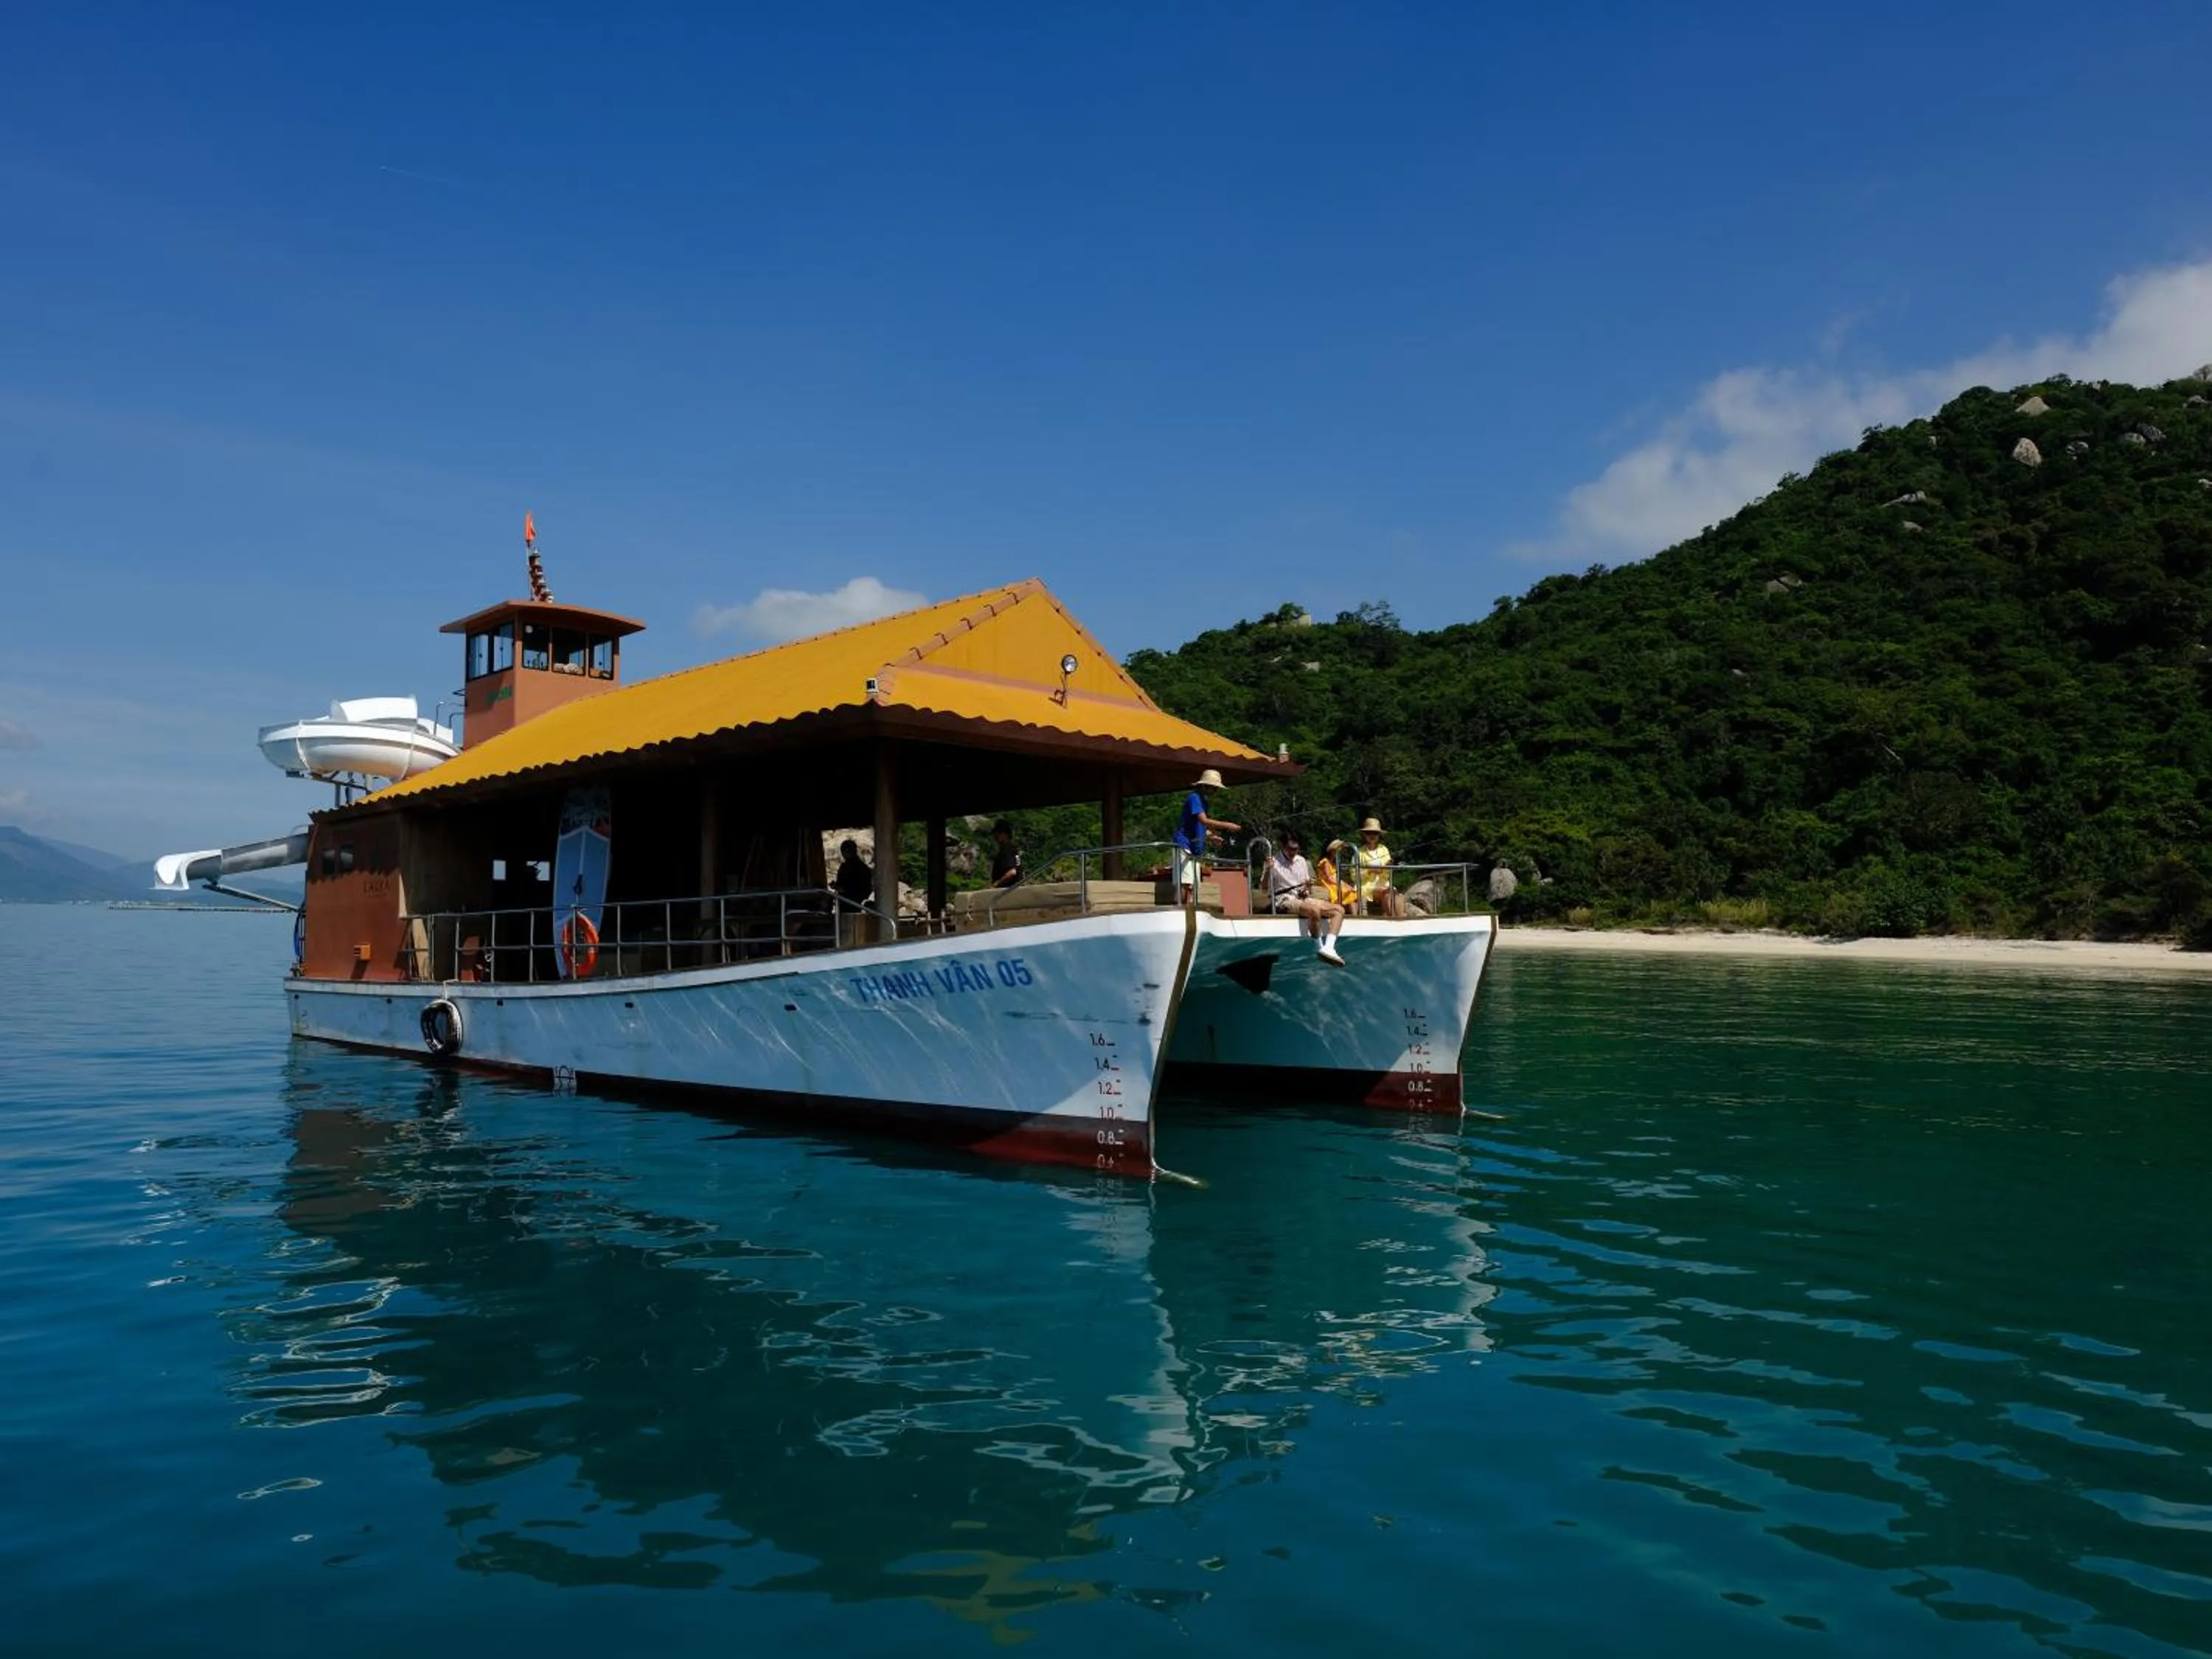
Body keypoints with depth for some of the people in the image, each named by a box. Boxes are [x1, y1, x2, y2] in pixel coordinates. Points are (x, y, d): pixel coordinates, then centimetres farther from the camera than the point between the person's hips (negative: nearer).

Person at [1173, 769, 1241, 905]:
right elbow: (1204, 821, -22)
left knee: (1192, 886, 4)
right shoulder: (1194, 798, -10)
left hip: (1195, 849, 10)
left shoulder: (1202, 800, 20)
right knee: (1185, 884, -17)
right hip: (1185, 846, -10)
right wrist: (1227, 825, -21)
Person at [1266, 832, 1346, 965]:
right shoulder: (1274, 862, -5)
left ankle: (1328, 948, -26)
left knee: (1339, 909, -9)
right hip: (1284, 901, -7)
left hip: (1303, 899, 7)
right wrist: (1268, 872, -33)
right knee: (1314, 910, -36)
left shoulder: (1301, 860, 13)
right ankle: (1320, 948, -20)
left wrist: (1308, 889, -5)